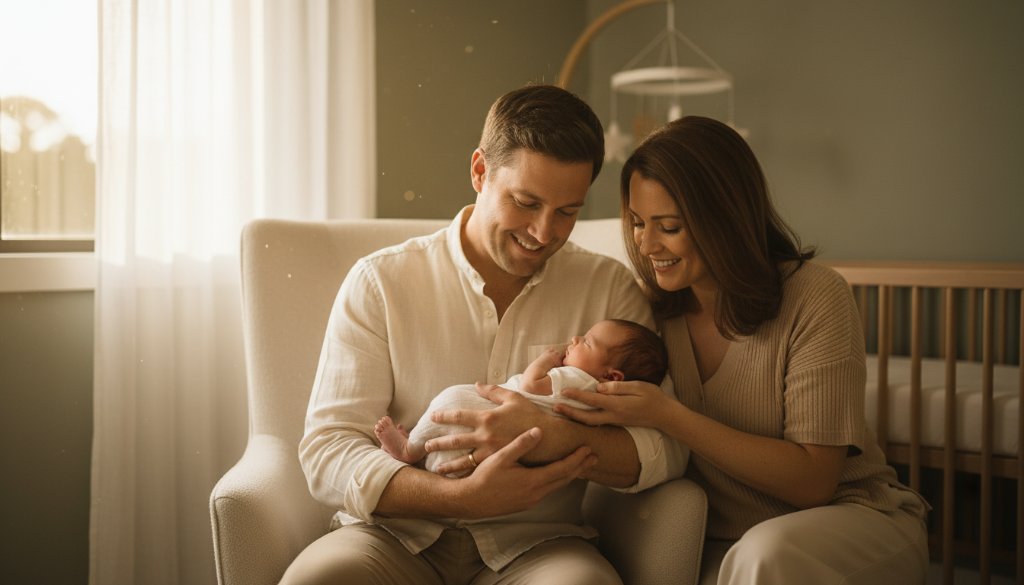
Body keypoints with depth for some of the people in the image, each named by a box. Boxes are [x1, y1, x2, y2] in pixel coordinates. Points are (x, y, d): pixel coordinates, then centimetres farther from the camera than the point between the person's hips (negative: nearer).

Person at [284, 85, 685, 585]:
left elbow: (665, 451, -1)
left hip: (535, 542, 0)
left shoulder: (610, 289, 6)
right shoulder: (380, 282, 2)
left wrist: (549, 438, -21)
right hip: (396, 537, 0)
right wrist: (465, 495, -22)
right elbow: (326, 452, -6)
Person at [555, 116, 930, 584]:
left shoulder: (815, 298, -16)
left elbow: (813, 481, -19)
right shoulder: (657, 308, -2)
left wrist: (667, 416, -26)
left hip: (848, 517, -5)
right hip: (718, 536, 5)